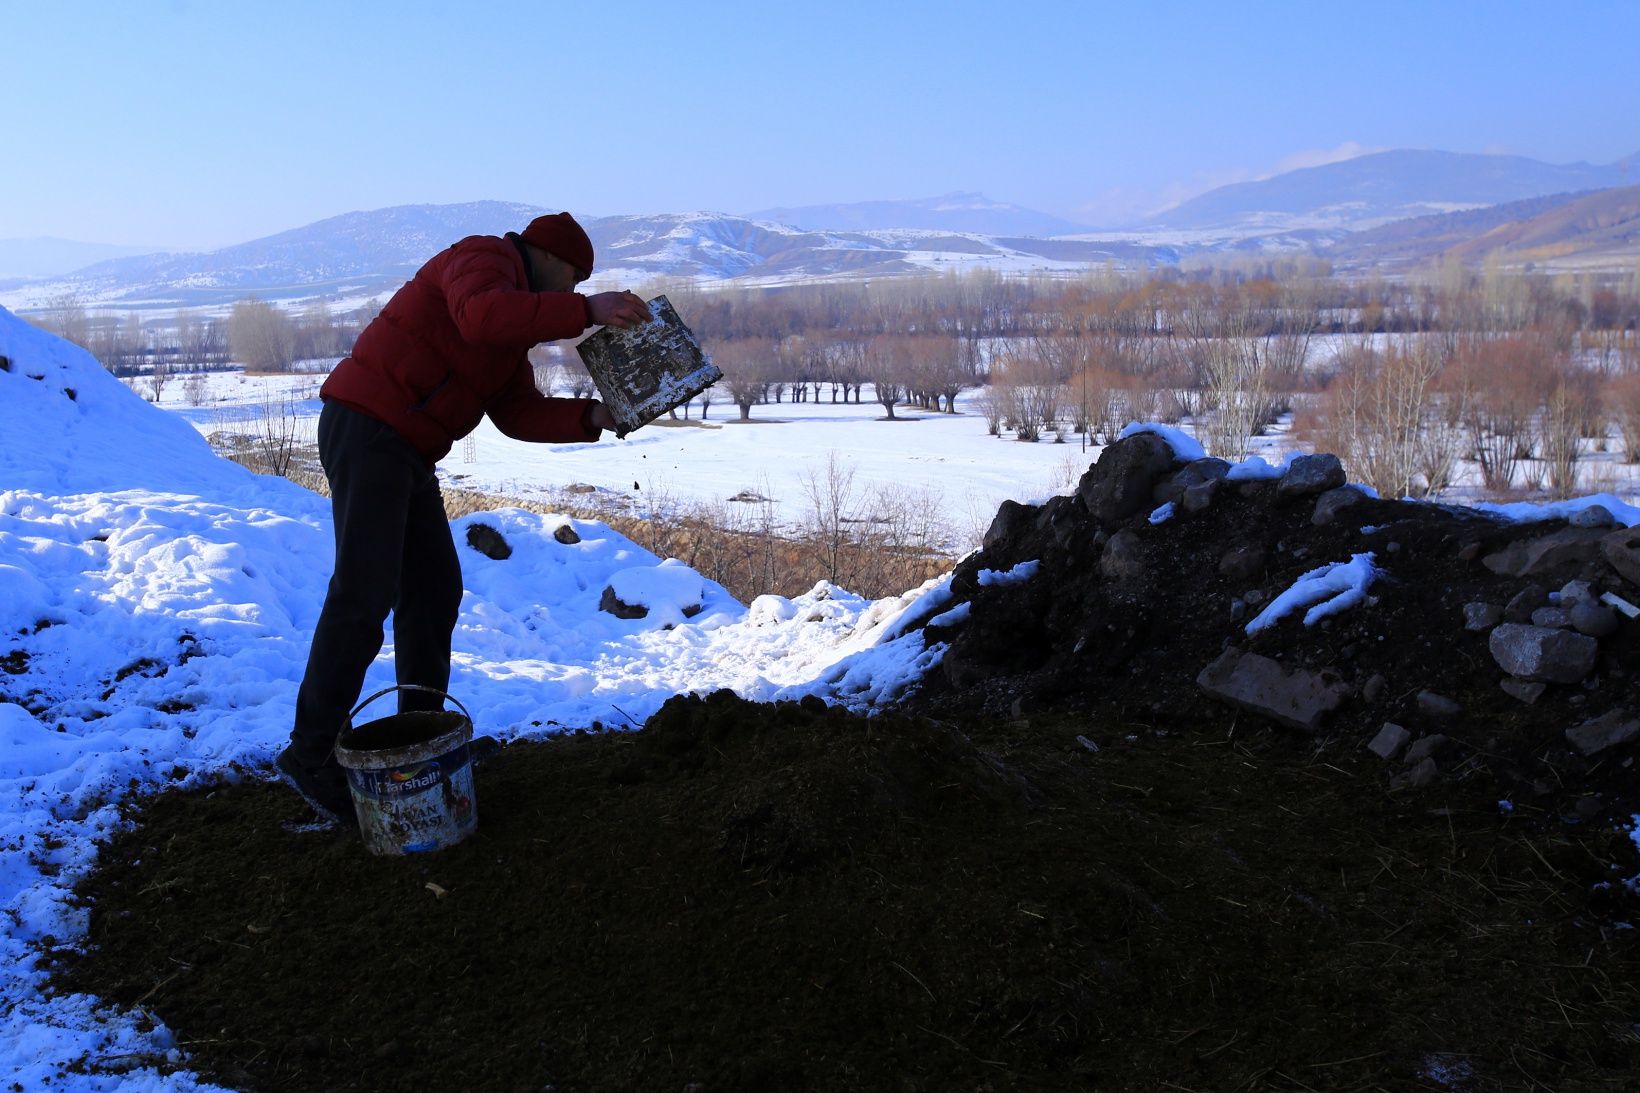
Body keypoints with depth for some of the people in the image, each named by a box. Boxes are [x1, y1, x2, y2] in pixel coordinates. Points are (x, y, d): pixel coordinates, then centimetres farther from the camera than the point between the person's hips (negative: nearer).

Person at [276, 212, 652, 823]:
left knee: (435, 589, 11)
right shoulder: (486, 258, -6)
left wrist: (593, 417, -3)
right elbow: (482, 315, -31)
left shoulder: (515, 317, 23)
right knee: (364, 594, -12)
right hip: (366, 429, -11)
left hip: (405, 453, 11)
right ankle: (311, 754, -4)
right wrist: (587, 310, -29)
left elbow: (520, 413, 11)